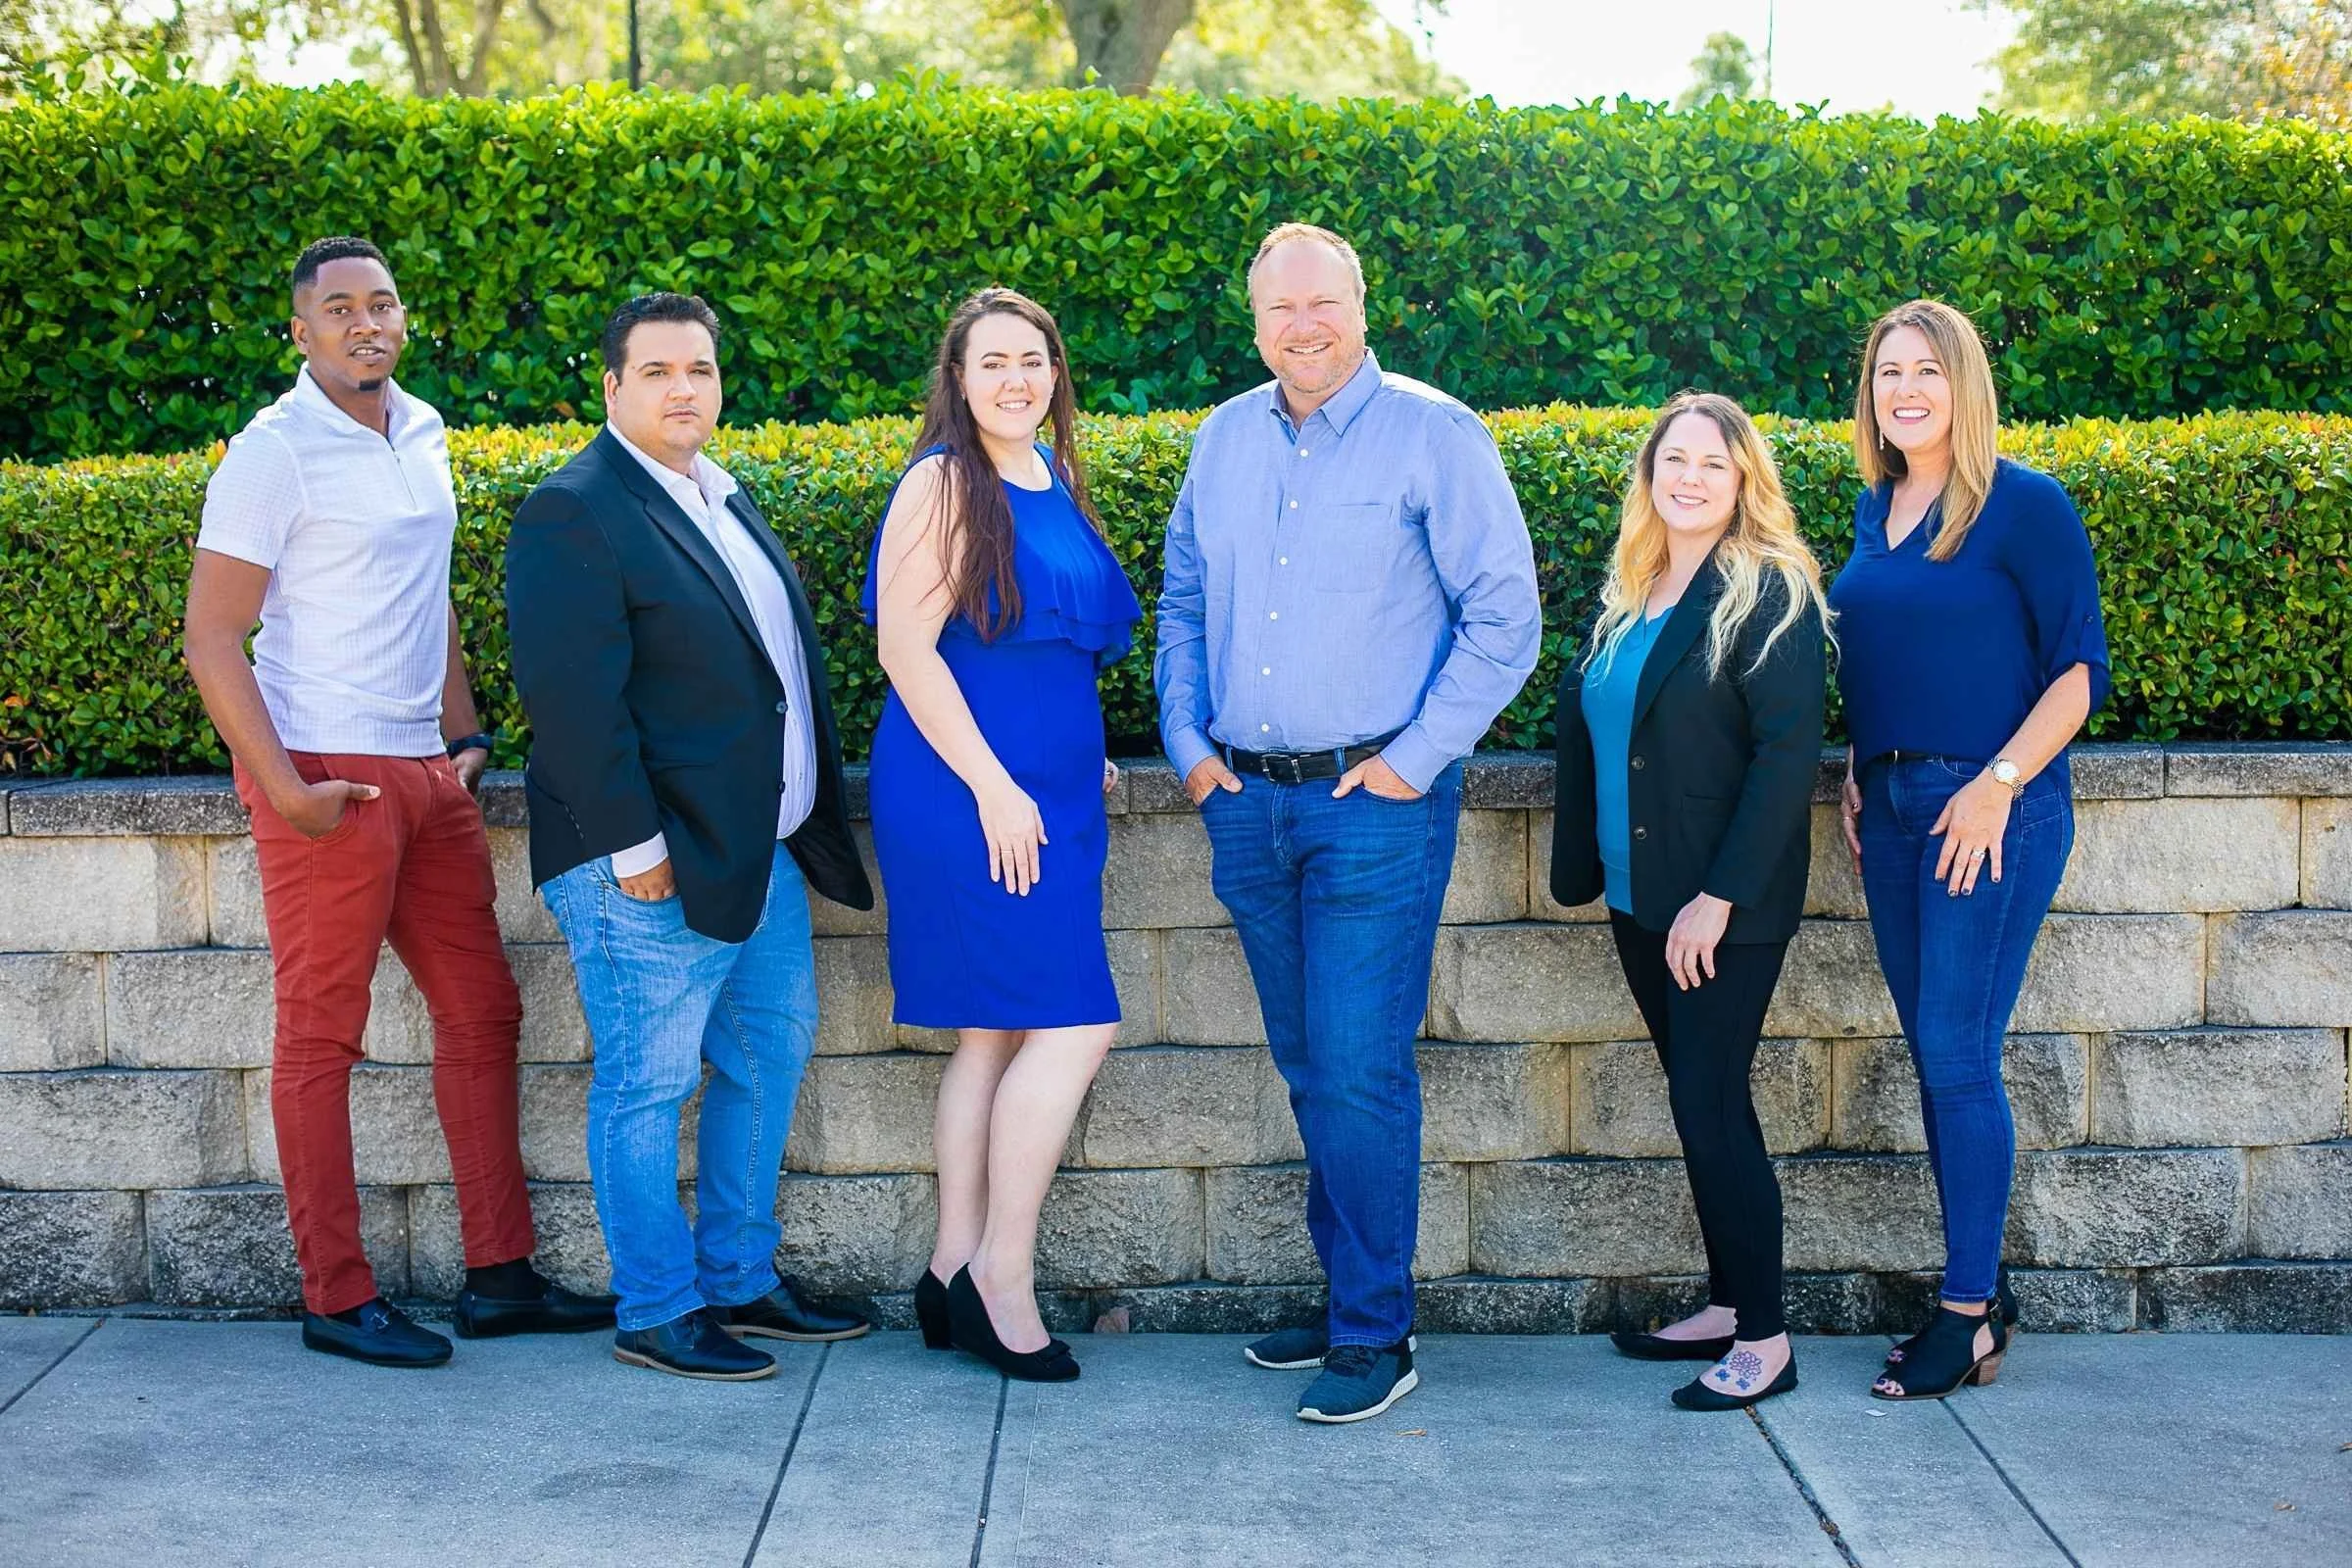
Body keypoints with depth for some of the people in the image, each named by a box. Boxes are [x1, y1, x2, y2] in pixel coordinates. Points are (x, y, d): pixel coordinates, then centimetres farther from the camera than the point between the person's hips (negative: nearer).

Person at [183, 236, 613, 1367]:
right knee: (321, 1036, 0)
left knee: (481, 1010, 10)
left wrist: (465, 734, 14)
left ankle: (498, 1276, 19)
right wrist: (284, 789, -18)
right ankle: (337, 1301, 9)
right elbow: (211, 640, -13)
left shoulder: (421, 435, 12)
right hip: (327, 777, -8)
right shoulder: (273, 455, -10)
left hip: (426, 773, 8)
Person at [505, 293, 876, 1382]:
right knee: (646, 1087, 1)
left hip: (765, 852, 10)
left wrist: (810, 816, 17)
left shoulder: (724, 497, 15)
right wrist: (632, 846, -22)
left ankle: (738, 1281, 31)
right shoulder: (574, 513, -13)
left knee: (769, 1058, 17)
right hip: (661, 865, -10)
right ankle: (655, 1314, 13)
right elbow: (573, 698, -19)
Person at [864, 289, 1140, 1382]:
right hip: (969, 791, -9)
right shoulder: (945, 483, -11)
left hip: (1049, 791, 9)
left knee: (997, 1034, 10)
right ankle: (1001, 1276, 1)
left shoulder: (1053, 480, 14)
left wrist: (1084, 762, 19)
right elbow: (904, 643, -16)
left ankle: (955, 1274, 18)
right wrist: (994, 786, -19)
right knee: (1072, 1024, -10)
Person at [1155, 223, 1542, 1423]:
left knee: (1359, 1073, -7)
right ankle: (1346, 1291, 26)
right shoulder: (1224, 439, 11)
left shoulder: (1432, 434, -5)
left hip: (1376, 803, -6)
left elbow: (1505, 615, -7)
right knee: (1309, 1069, 13)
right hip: (1247, 802, 6)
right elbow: (1183, 603, 20)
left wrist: (1415, 759, -11)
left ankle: (1375, 1334, 3)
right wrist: (1188, 743, 8)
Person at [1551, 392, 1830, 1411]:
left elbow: (1790, 751, -17)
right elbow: (1583, 723, 16)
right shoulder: (1625, 596, 11)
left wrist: (1720, 896, -20)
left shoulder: (1768, 592, -11)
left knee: (1709, 1104, -6)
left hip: (1731, 909, -7)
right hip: (1640, 902, 7)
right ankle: (1727, 1307, 24)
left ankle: (1764, 1340, 5)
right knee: (1701, 1101, 14)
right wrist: (1583, 865, 7)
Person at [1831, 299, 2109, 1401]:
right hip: (1892, 808, 7)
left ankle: (1967, 1318, 2)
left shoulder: (2023, 504, -8)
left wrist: (1997, 785, -16)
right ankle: (1978, 1291, 20)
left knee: (1957, 1058, -7)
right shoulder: (1875, 508, 12)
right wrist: (1857, 772, 10)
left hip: (1991, 812, -7)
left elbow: (2080, 670, -9)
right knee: (1935, 1056, 10)